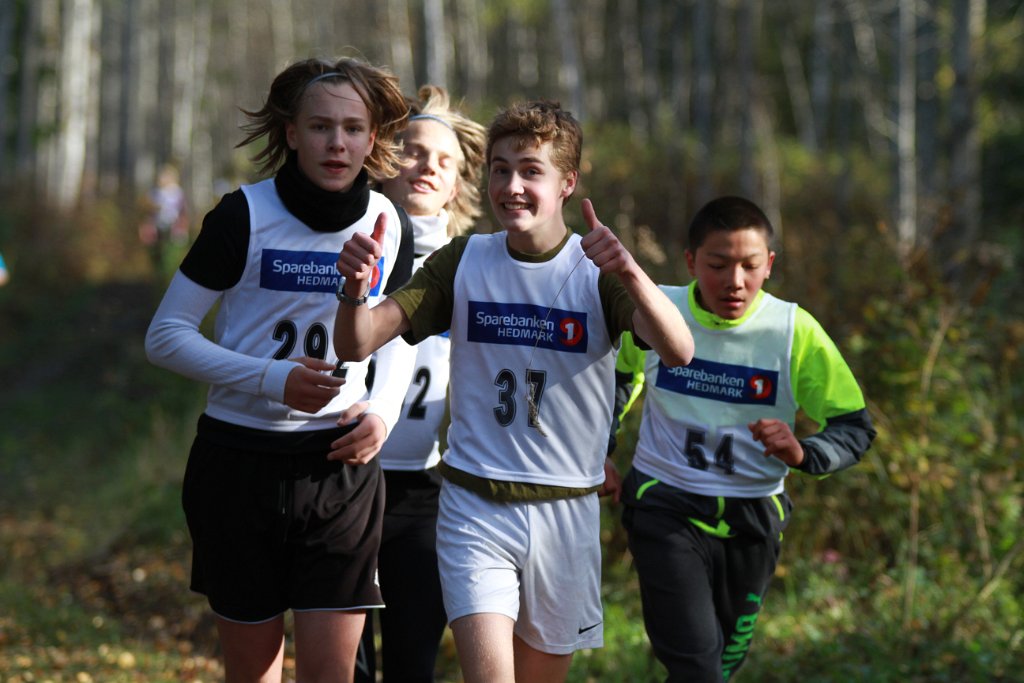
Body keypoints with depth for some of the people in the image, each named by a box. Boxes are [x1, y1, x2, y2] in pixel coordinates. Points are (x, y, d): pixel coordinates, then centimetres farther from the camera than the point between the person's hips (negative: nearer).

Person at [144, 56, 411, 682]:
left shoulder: (385, 221, 3)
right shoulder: (246, 215, -9)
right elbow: (166, 337, -8)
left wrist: (384, 411, -3)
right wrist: (273, 380, -19)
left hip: (342, 464, 2)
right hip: (240, 460, -2)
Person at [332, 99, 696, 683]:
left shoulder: (598, 270, -3)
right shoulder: (464, 262, 2)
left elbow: (679, 351, -22)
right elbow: (357, 344, -4)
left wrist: (631, 273, -41)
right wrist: (357, 289, -27)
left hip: (567, 509, 0)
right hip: (475, 507, 0)